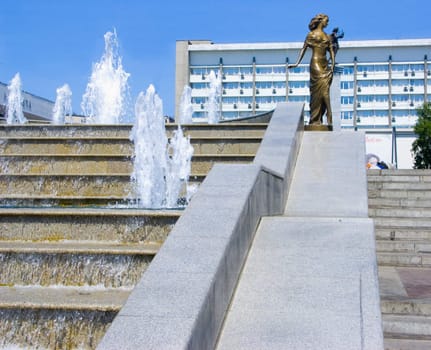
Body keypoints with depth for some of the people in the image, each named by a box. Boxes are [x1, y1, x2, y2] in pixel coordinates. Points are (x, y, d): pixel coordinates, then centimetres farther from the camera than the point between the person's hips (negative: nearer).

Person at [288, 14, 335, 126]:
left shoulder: (327, 36, 16)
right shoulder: (312, 34, 3)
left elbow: (331, 51, 13)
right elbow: (304, 49, 2)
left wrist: (332, 64, 0)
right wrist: (297, 63, -3)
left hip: (325, 65, 6)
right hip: (316, 64, -6)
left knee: (324, 92, 1)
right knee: (323, 92, -11)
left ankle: (316, 119, 5)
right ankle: (329, 119, -10)